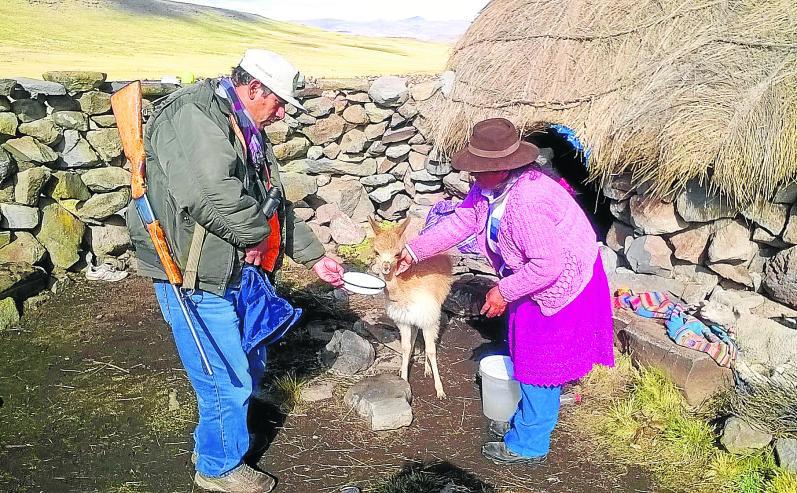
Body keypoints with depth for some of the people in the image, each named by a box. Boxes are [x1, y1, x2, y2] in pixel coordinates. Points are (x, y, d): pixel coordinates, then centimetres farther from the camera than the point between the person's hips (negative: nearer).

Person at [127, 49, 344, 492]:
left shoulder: (248, 133, 14)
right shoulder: (192, 116, -19)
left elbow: (277, 206, 19)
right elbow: (213, 195, -34)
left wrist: (314, 256, 19)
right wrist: (255, 234, -18)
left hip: (235, 273, 10)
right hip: (196, 278, -10)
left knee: (250, 366, 22)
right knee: (228, 379, 2)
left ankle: (215, 439, 45)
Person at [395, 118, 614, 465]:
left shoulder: (527, 203, -37)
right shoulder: (489, 187, -8)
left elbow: (548, 265, -34)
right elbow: (458, 222, 1)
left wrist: (504, 292, -23)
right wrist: (414, 251, -2)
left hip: (560, 286, -9)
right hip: (534, 281, 9)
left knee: (539, 365, 4)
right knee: (528, 357, 23)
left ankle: (529, 445, 21)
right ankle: (527, 419, 43)